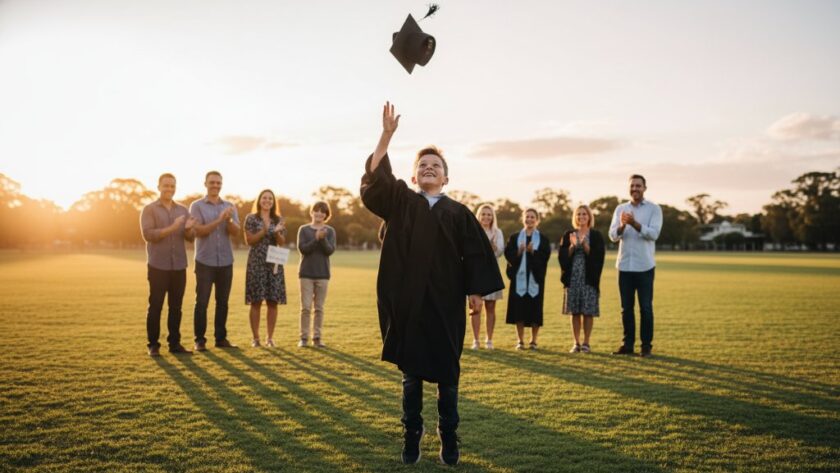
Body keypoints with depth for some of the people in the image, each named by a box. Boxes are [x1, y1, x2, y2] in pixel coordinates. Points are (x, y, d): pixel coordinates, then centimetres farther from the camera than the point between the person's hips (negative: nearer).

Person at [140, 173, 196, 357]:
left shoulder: (183, 210, 12)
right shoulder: (149, 209, 0)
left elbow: (191, 237, 6)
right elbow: (148, 234, -12)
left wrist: (189, 228, -17)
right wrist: (172, 228, -21)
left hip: (179, 265, 4)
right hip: (158, 266, -4)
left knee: (176, 306, 6)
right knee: (155, 306, -1)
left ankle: (174, 343, 13)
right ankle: (153, 344, 6)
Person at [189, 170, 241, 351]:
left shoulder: (229, 207, 10)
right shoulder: (196, 206, 0)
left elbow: (236, 231, -1)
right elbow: (198, 231, -11)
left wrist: (228, 220, -21)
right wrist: (219, 220, -21)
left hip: (226, 262, 3)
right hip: (205, 262, -3)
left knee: (223, 302, 7)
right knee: (202, 302, -1)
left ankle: (221, 338, 14)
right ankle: (200, 340, 5)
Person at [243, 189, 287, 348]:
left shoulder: (278, 220, 11)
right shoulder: (251, 218, 3)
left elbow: (282, 243, 5)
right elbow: (249, 240, -5)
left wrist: (277, 232, -15)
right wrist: (264, 231, -18)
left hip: (274, 263, 3)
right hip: (256, 263, -3)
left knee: (273, 301, 1)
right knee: (256, 301, -3)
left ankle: (270, 337, 9)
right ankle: (255, 337, 5)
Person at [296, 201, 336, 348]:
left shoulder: (330, 231, 5)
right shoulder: (303, 229, 3)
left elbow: (330, 250, -6)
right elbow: (302, 248, -8)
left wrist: (323, 239, -22)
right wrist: (316, 238, -19)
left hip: (322, 274, 1)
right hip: (306, 273, -1)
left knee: (319, 308, 4)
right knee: (306, 307, -2)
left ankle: (317, 337, 9)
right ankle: (304, 337, 4)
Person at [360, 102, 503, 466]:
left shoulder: (459, 213, 5)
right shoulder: (400, 202, 6)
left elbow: (475, 253, 4)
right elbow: (375, 175, -8)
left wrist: (477, 291, -4)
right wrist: (387, 135, -15)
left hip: (445, 303, 0)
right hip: (407, 301, 0)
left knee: (447, 373, 6)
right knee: (411, 374, 8)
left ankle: (448, 439, 19)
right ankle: (412, 437, 20)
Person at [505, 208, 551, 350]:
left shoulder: (543, 239, 8)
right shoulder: (514, 237, 10)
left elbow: (546, 255, -6)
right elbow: (508, 253, -2)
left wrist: (533, 252, -22)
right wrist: (518, 252, -20)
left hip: (535, 278, 0)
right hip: (519, 277, 1)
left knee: (535, 309, 1)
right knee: (519, 309, 0)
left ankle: (533, 341, 11)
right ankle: (520, 341, 10)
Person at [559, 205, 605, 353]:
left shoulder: (596, 236, 2)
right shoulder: (568, 235, 9)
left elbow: (598, 257, -8)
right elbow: (562, 256, 1)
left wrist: (585, 245, -19)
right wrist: (572, 245, -15)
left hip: (589, 278, -2)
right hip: (572, 278, 2)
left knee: (588, 312, -2)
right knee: (575, 312, 4)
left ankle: (586, 343, 8)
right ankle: (576, 343, 12)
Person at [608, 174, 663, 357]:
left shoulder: (654, 209, 0)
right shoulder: (620, 209, 9)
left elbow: (654, 234, -13)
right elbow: (613, 235, 0)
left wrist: (635, 223, -26)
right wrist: (622, 226, -21)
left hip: (644, 266, -3)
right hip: (624, 265, 3)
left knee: (645, 307, 1)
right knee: (626, 307, 7)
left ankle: (646, 345, 9)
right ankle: (628, 344, 14)